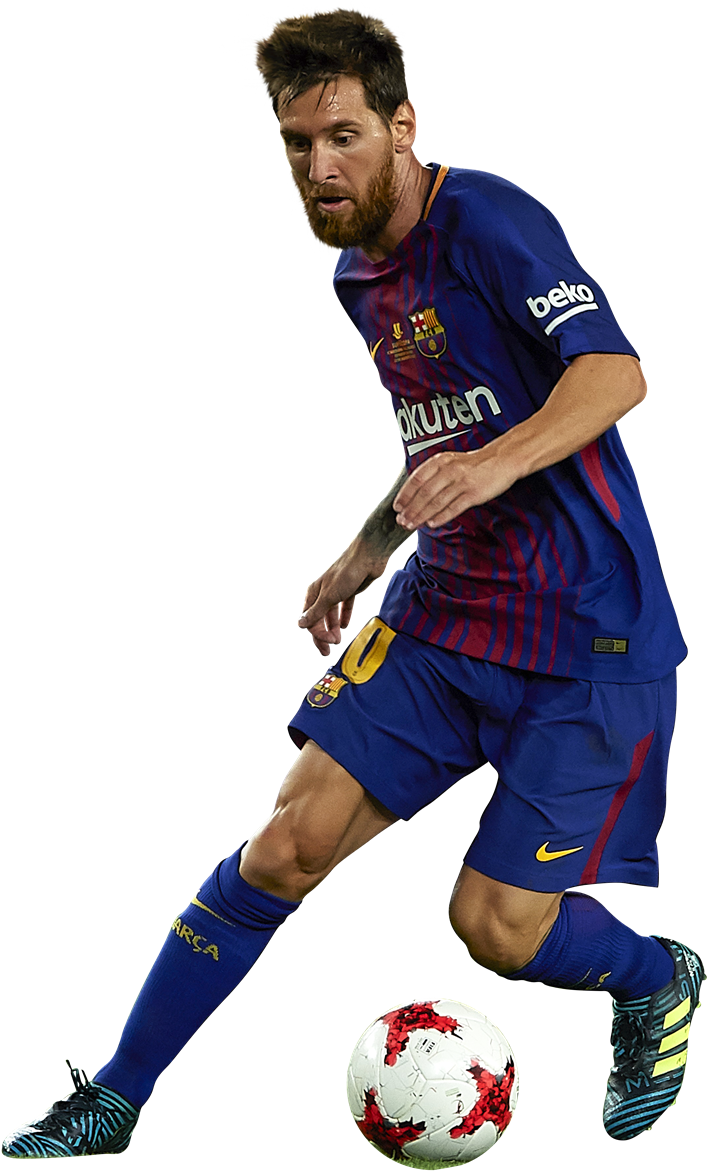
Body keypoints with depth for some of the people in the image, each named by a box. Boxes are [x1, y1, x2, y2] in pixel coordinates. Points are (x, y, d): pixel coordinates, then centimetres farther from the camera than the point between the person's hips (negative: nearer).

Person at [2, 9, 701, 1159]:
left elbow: (615, 371, -29)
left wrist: (499, 462, -45)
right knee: (291, 844, -3)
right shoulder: (357, 275, 11)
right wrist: (370, 547, 16)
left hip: (586, 635, -7)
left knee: (497, 927, -8)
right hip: (441, 611, 7)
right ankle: (111, 1103, 6)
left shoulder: (485, 220, -16)